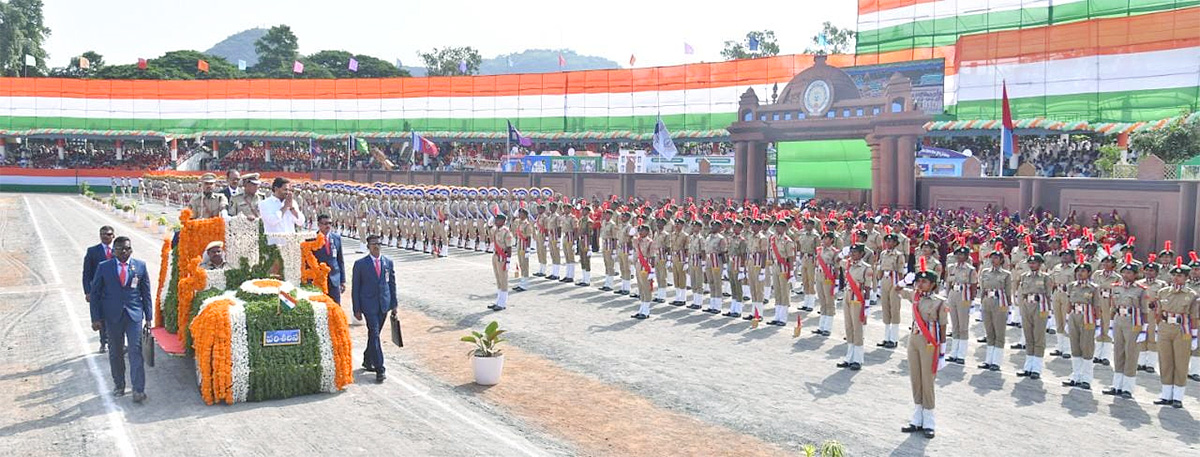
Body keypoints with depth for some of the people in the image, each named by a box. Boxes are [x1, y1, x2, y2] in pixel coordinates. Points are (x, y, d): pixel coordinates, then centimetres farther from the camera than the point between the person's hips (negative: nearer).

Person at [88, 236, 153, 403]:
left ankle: (138, 389, -6)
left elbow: (146, 293, 6)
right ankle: (118, 385, 28)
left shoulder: (140, 266, 3)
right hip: (112, 316, 1)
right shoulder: (104, 267, 1)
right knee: (116, 352, 12)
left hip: (134, 315, -1)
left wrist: (148, 317, 4)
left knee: (135, 351, -7)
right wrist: (96, 318, -2)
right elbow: (95, 293, 4)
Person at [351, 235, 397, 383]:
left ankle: (367, 360, 33)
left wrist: (394, 304, 9)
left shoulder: (388, 262, 7)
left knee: (374, 334, 14)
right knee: (374, 334, -10)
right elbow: (355, 288, -1)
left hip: (384, 304, 4)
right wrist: (357, 309, -5)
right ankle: (379, 369, -10)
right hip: (369, 304, -4)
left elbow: (392, 284, 12)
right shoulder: (360, 264, -3)